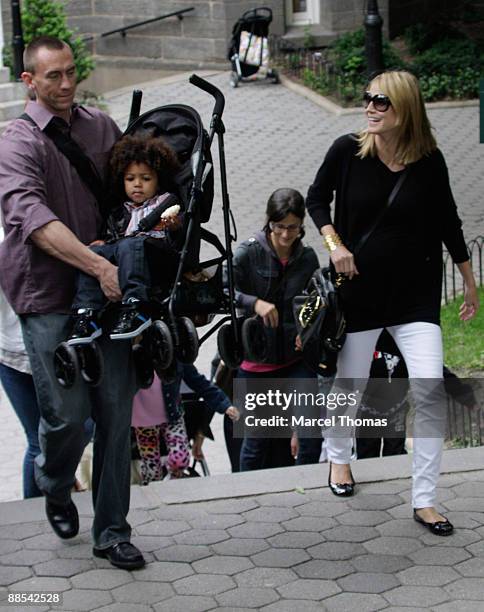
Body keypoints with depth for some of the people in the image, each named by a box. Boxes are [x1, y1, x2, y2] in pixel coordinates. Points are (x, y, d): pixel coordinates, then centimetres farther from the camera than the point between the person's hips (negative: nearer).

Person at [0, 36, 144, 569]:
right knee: (67, 413, -5)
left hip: (107, 292, 5)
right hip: (49, 298, -4)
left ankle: (111, 531, 13)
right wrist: (100, 265, -32)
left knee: (116, 413, 2)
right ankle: (55, 490, 29)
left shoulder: (100, 126, 11)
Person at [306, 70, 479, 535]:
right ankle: (338, 458, 43)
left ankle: (424, 500, 0)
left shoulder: (429, 161, -6)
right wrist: (333, 242, -9)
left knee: (431, 394, -11)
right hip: (359, 288, 0)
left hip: (416, 293, 0)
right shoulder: (348, 151, -7)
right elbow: (316, 198, 8)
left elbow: (448, 221, 8)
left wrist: (469, 283, 15)